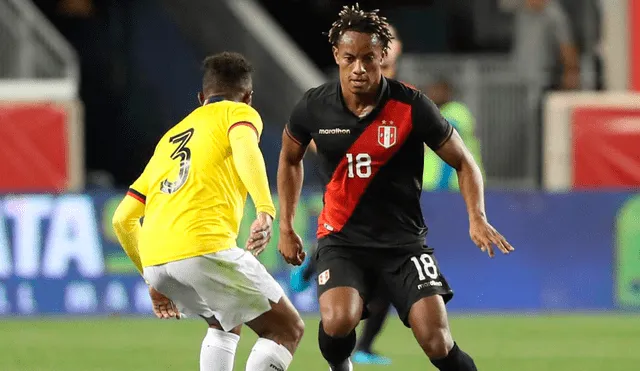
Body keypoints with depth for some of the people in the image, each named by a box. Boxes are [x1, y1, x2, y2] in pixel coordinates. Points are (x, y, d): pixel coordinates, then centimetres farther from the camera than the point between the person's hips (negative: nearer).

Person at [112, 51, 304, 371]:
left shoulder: (169, 138, 31)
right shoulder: (238, 113, 14)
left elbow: (122, 219, 28)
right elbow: (244, 148, -13)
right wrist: (265, 211, -26)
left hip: (155, 260, 7)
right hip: (203, 248, -7)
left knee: (227, 322, 32)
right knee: (287, 329, 7)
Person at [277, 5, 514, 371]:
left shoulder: (411, 106, -12)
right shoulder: (314, 107, -6)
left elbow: (463, 162, -1)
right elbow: (290, 158, 16)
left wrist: (477, 217, -17)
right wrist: (286, 227, 15)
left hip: (405, 240, -1)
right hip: (342, 239, 1)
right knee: (338, 322, -26)